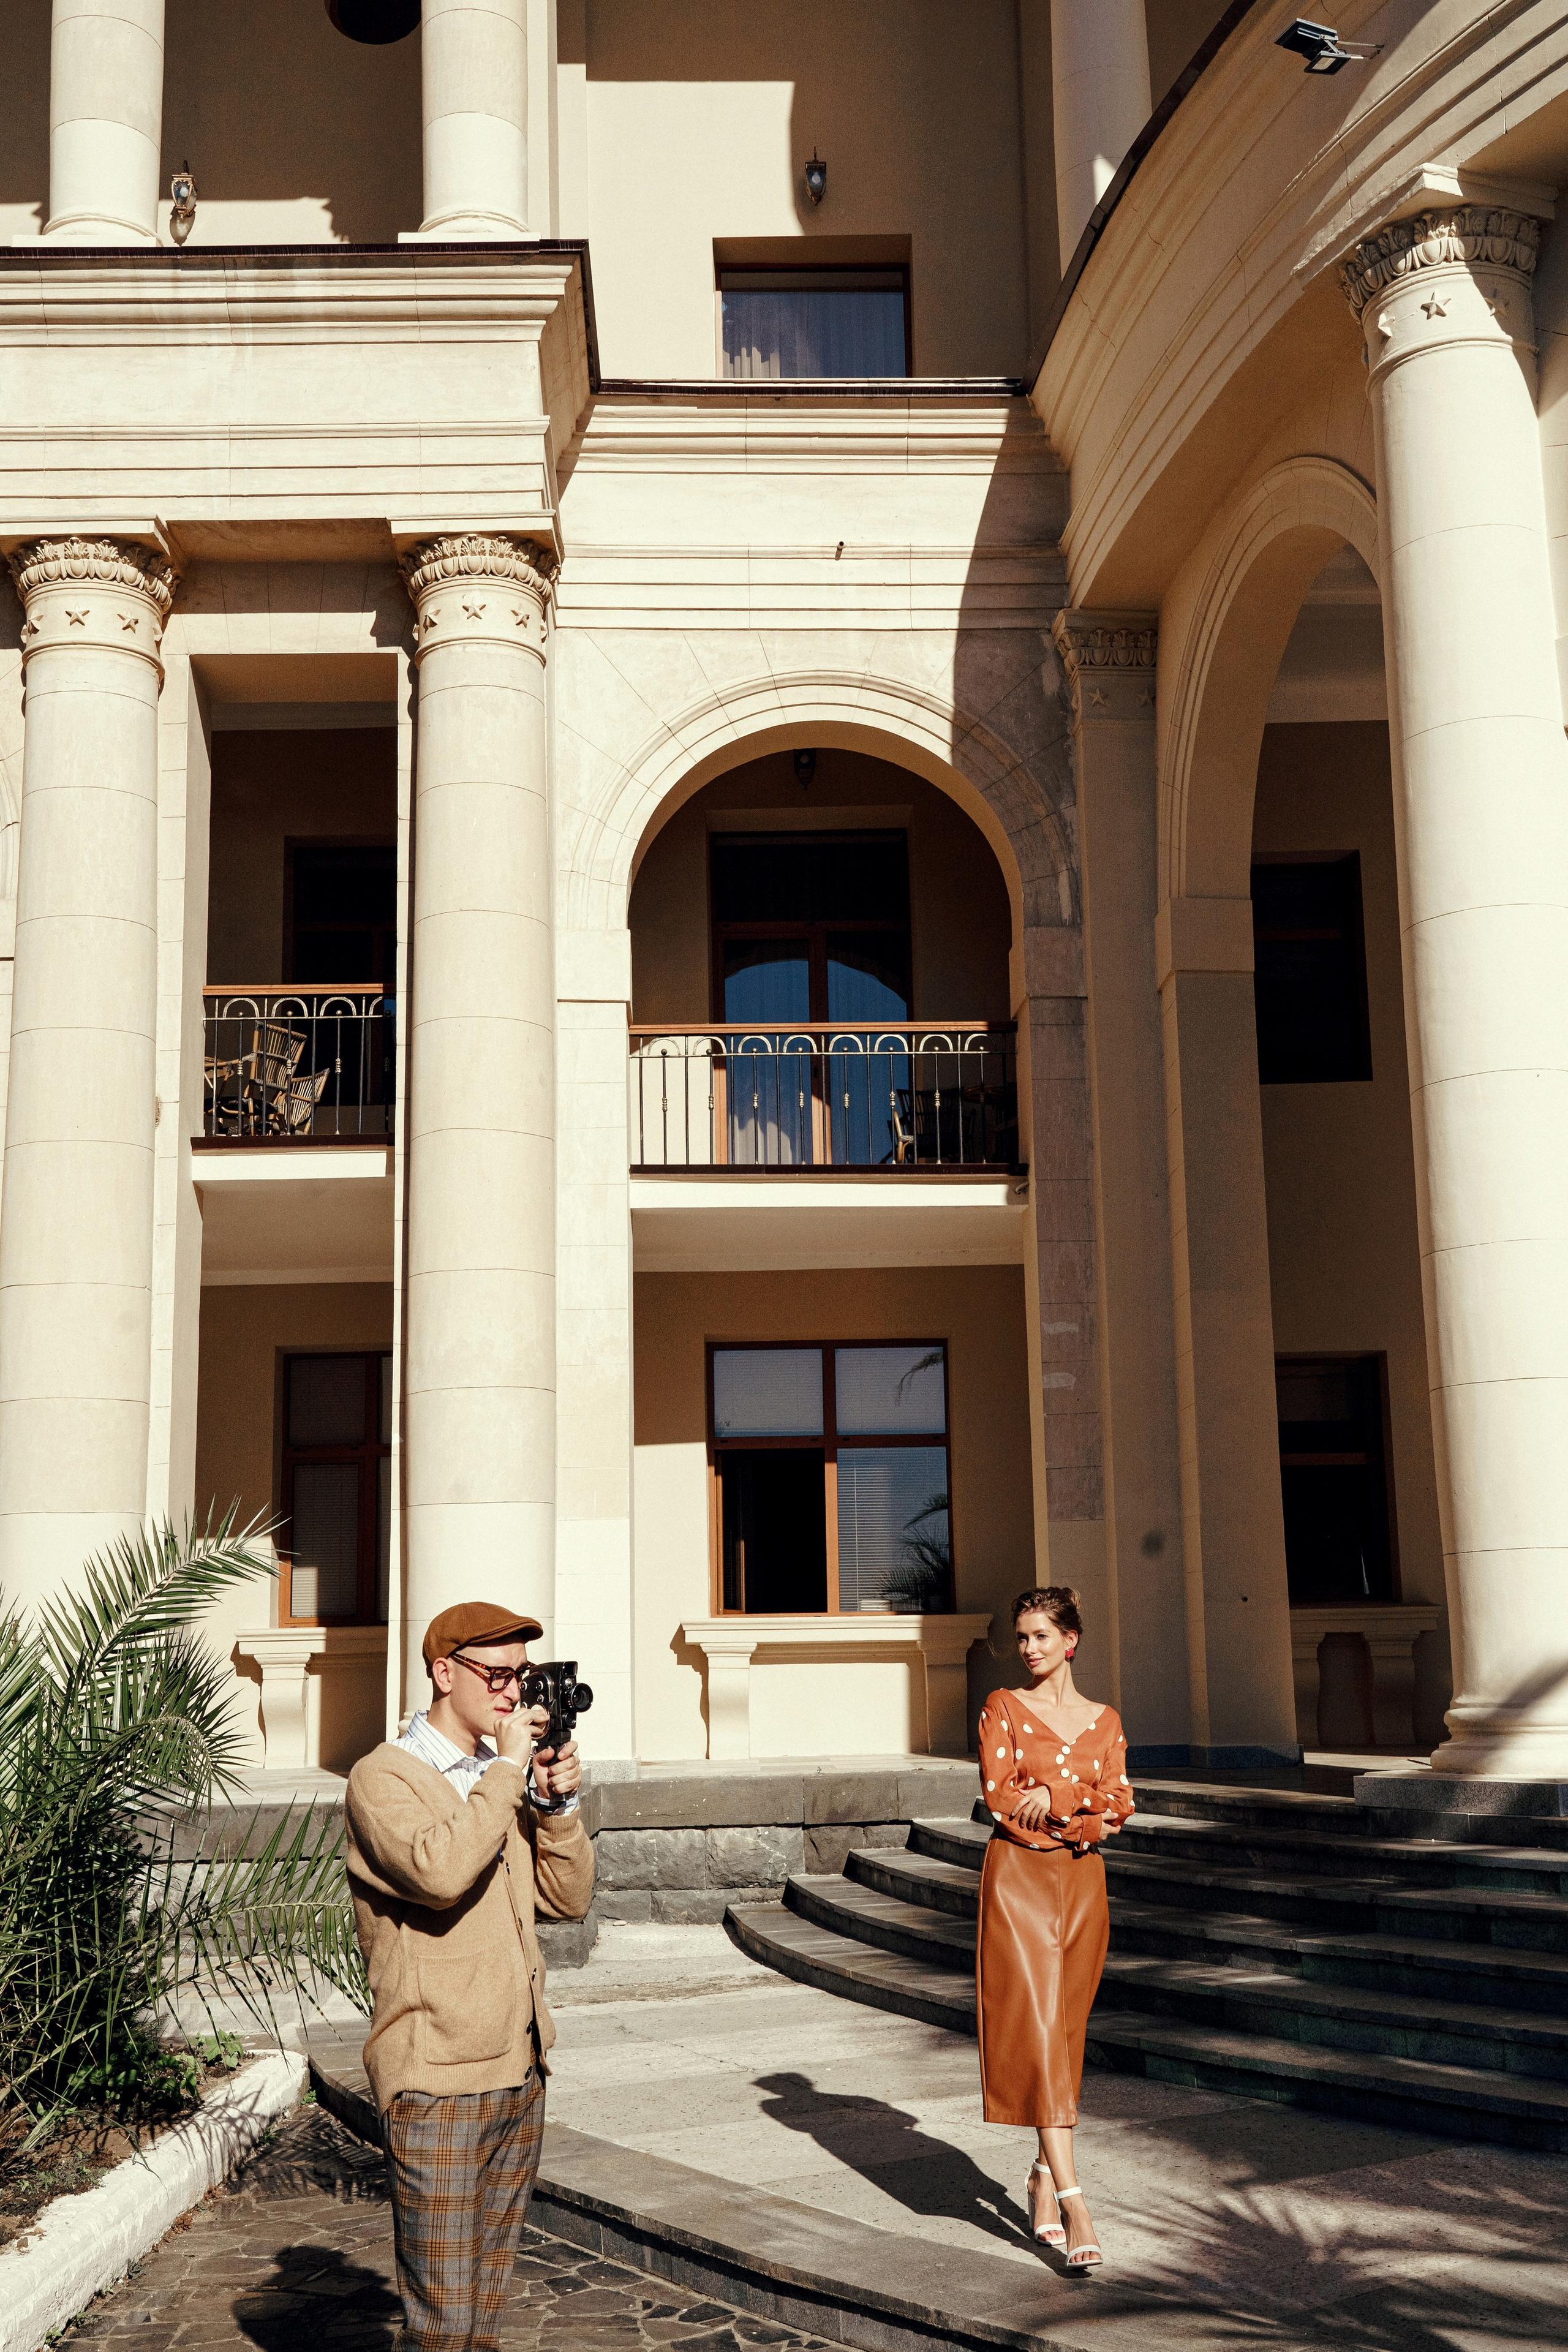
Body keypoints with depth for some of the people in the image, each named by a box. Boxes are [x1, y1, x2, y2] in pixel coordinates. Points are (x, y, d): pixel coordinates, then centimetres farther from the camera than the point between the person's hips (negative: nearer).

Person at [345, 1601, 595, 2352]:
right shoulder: (384, 1778, -10)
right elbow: (440, 1872, -29)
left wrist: (557, 1803, -5)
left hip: (520, 2071, 7)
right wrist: (508, 1768, -20)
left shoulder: (501, 1776, 12)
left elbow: (567, 1897, 10)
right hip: (436, 2084, -7)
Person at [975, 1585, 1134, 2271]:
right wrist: (1084, 1808, -7)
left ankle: (1045, 2175, 23)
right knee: (1035, 2029, -11)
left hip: (1082, 1881, 4)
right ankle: (1071, 2197, -15)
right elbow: (999, 1795, -9)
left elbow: (1120, 1803, 0)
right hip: (1019, 1879, -3)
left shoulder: (1104, 1720, 11)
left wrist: (1052, 1792, -14)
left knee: (1066, 2033, 8)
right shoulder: (1002, 1708, 2)